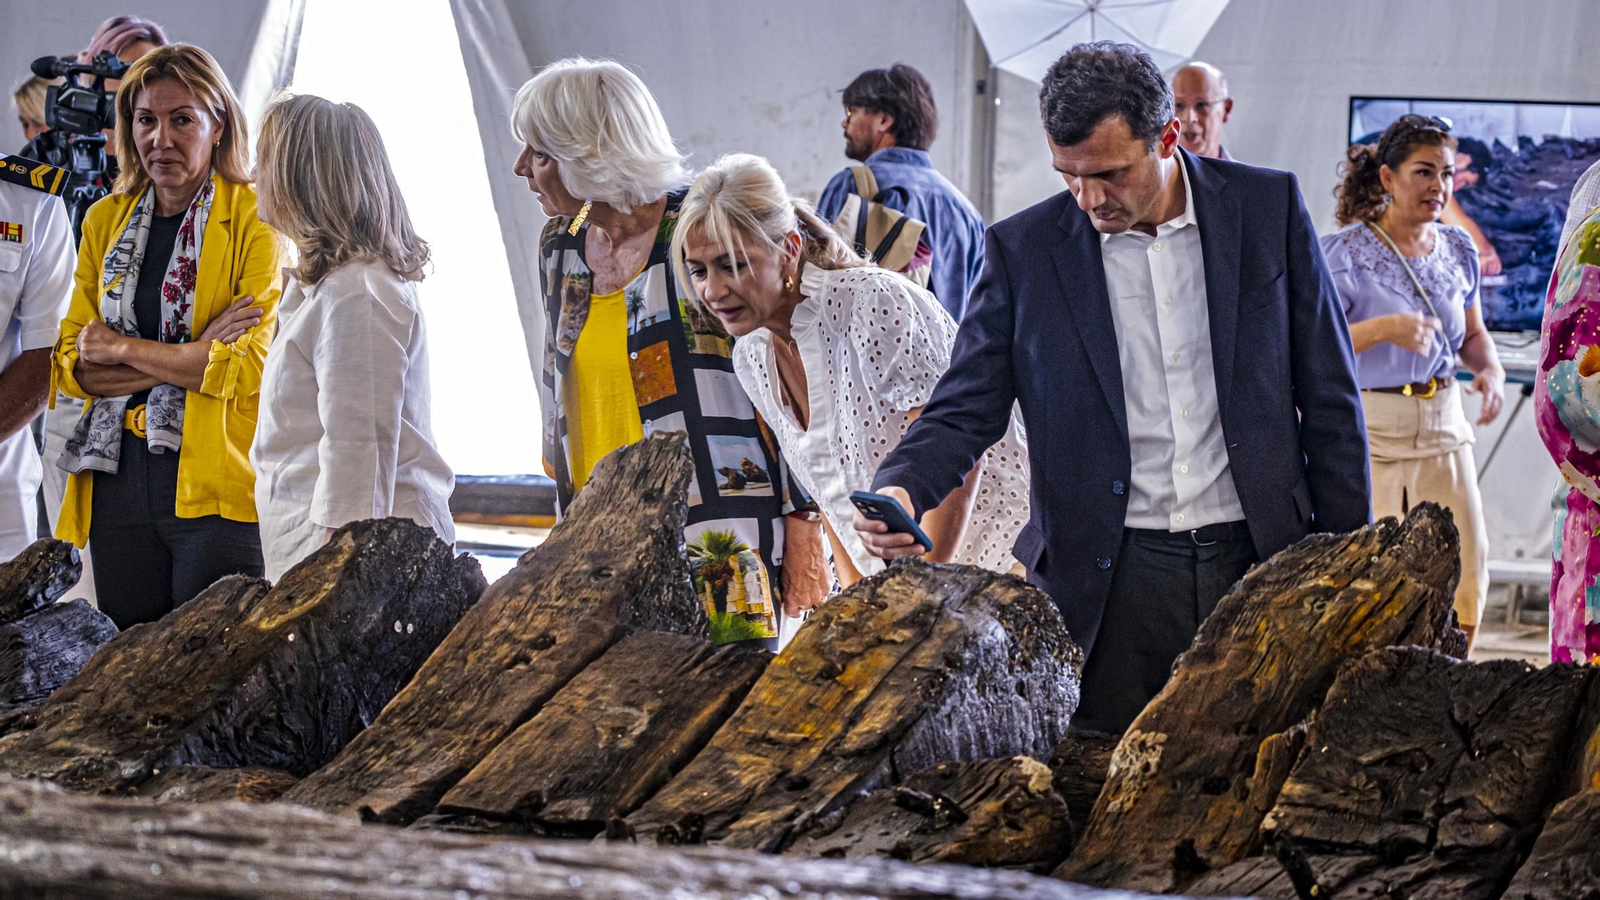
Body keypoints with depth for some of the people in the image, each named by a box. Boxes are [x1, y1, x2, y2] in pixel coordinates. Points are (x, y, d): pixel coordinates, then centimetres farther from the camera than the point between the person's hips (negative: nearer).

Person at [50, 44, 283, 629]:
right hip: (118, 483, 5)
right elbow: (71, 364, 5)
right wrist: (192, 358, -10)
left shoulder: (256, 219, -4)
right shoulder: (105, 220, 12)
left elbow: (253, 367, -13)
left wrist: (125, 349, -6)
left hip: (218, 486, -5)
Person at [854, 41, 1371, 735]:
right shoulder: (1023, 250, 0)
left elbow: (1329, 399, 5)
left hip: (1259, 566, 1)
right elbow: (965, 412, 2)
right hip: (1109, 585, 0)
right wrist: (899, 490, -19)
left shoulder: (1267, 207, 1)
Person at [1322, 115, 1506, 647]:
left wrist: (1491, 369, -1)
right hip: (1367, 430, -5)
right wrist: (1383, 329, -25)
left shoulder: (1458, 250, 9)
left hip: (1443, 424, 5)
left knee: (1465, 577, 3)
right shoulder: (1346, 253, -8)